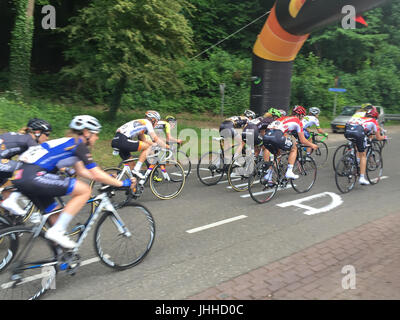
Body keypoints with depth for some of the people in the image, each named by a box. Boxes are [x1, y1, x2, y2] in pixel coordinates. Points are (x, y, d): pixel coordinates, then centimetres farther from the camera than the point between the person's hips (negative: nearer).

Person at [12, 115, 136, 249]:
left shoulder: (69, 143, 22)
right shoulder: (79, 145, -6)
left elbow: (81, 171, 27)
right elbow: (96, 175, -8)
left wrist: (108, 177, 29)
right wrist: (122, 183, 3)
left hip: (22, 176, 10)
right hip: (33, 176, -10)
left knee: (57, 215, 19)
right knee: (85, 190, -11)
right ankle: (56, 231, -8)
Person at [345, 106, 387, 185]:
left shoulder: (361, 118, 39)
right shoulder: (374, 121, 26)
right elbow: (378, 138, 29)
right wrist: (384, 137, 49)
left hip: (347, 130, 4)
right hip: (358, 132, -4)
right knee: (363, 155, 8)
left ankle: (358, 160, 21)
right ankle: (362, 178, 4)